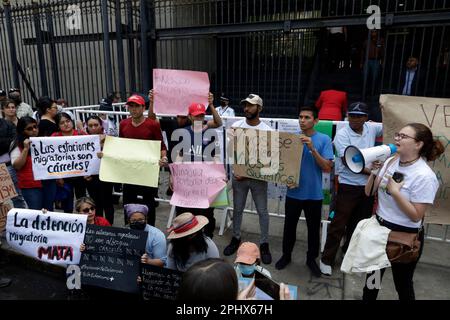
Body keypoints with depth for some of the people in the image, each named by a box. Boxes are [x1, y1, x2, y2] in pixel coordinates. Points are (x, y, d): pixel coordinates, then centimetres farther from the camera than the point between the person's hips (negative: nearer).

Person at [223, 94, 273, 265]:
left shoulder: (267, 130, -8)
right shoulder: (236, 126, -2)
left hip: (258, 177, -2)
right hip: (238, 175, 2)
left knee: (262, 211, 9)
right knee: (237, 209, 15)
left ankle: (264, 244, 25)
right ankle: (236, 238, 35)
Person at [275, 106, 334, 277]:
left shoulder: (324, 139, -7)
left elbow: (327, 168, -13)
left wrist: (312, 149, -23)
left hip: (314, 194, -1)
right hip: (293, 192, 2)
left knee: (313, 229, 13)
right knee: (289, 226, 14)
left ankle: (311, 259, 34)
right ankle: (286, 255, 35)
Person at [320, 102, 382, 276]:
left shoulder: (371, 129, 3)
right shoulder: (342, 134, -12)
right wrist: (371, 172, -16)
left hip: (368, 185, 6)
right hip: (348, 186, -5)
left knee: (360, 223, 18)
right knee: (339, 224, 0)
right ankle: (327, 259, 13)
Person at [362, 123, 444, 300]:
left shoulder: (424, 176, -21)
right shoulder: (390, 161, -2)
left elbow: (416, 216, -20)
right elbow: (369, 192, 3)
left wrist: (395, 191, -25)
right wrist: (374, 171, -12)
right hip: (379, 227, 6)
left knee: (402, 283, 17)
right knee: (372, 276, 21)